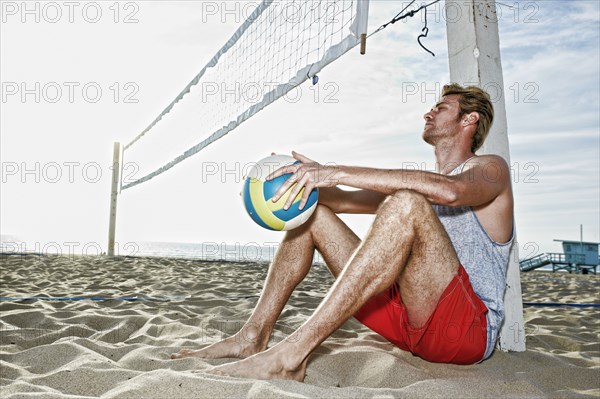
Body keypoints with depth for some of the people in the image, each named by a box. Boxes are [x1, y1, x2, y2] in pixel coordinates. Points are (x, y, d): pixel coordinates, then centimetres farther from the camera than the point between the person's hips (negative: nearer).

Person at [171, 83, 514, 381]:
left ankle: (292, 354, -36)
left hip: (471, 326, -6)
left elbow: (449, 191, -24)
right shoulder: (420, 183, 24)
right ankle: (253, 337, -7)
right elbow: (344, 200, 14)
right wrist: (306, 179, -7)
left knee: (407, 203, -34)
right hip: (403, 319, 7)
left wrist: (336, 172, -30)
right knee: (312, 207, 4)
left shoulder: (490, 168, 2)